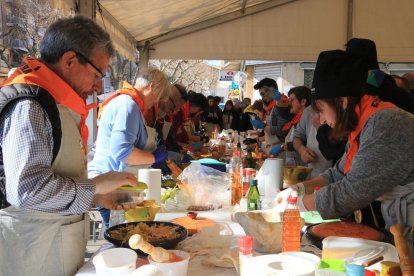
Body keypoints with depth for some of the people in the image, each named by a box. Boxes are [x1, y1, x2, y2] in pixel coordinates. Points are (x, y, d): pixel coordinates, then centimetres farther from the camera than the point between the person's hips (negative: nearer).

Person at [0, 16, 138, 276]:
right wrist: (94, 187, -17)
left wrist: (98, 196, 9)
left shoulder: (56, 105, 12)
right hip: (33, 253, -9)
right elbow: (27, 189, -28)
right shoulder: (28, 106, -19)